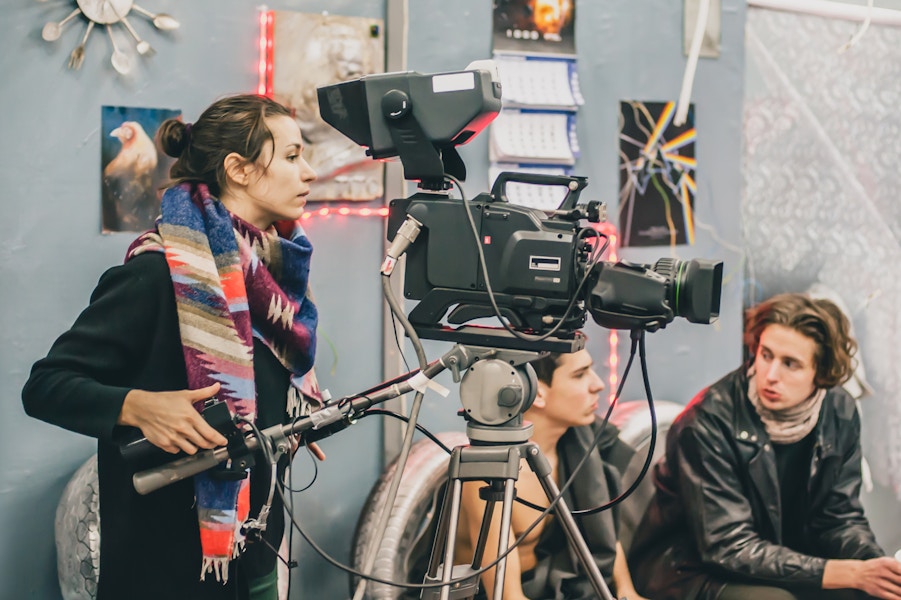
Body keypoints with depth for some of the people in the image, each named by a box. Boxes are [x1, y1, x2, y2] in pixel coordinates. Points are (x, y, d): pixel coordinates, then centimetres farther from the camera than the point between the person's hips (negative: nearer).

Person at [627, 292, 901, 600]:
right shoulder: (707, 422, -22)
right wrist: (852, 574, -29)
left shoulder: (841, 413, -4)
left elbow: (840, 519, 4)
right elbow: (729, 547, -23)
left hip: (784, 564, 5)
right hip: (694, 571, -5)